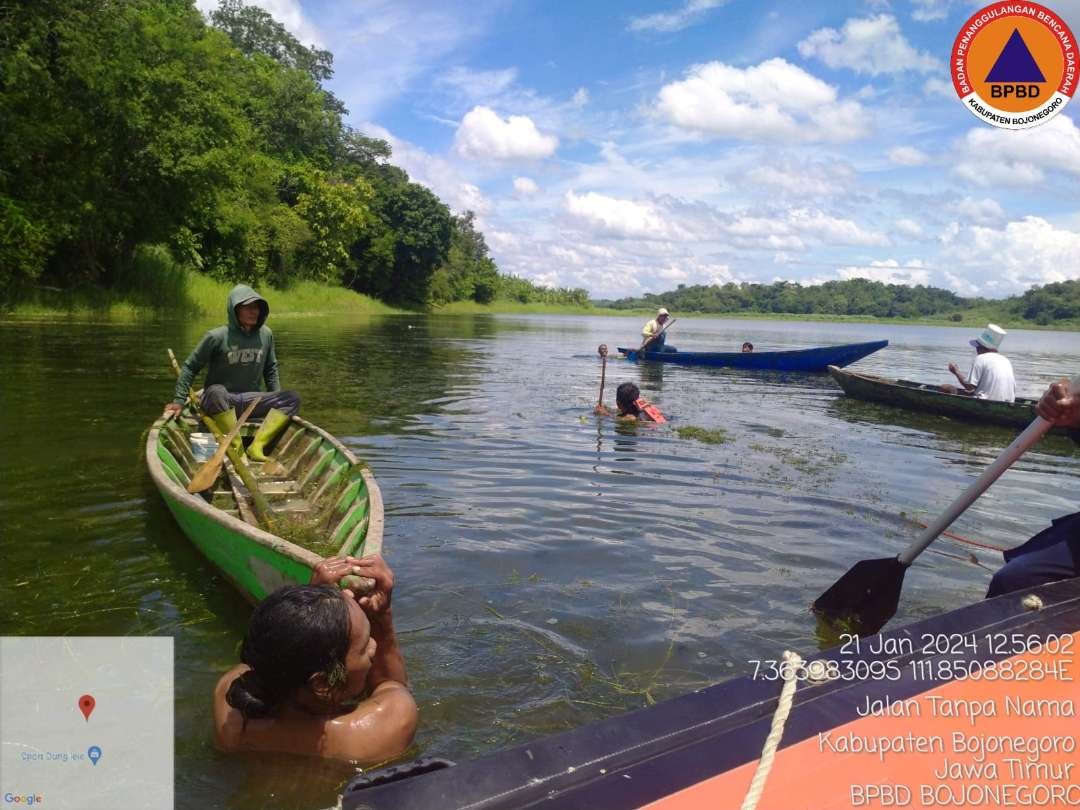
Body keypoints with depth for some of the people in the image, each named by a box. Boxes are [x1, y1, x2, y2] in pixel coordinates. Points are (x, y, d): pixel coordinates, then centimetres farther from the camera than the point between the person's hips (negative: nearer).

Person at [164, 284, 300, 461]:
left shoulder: (266, 334, 2)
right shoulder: (217, 336, -11)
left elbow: (271, 369, 16)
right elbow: (190, 367, -3)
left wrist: (276, 402, 8)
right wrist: (179, 400, -8)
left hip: (250, 401, 4)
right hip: (218, 401, -4)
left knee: (292, 399, -18)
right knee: (216, 391, -39)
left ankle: (257, 446, -29)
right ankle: (237, 447, -31)